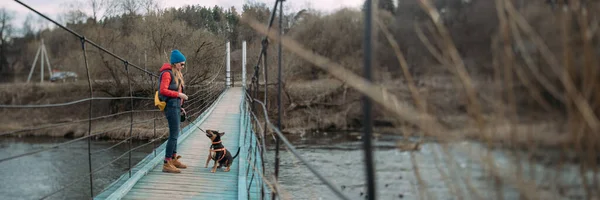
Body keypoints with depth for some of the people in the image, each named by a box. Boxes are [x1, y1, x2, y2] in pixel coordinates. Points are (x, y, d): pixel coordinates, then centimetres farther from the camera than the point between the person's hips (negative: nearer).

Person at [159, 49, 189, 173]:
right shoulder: (167, 73, -11)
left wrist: (180, 106, 14)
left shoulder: (176, 74, 18)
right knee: (174, 135, -12)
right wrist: (179, 95, -19)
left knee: (175, 134, 18)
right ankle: (167, 164, -12)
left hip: (176, 106, 10)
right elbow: (163, 90, -20)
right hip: (171, 106, -10)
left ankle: (174, 159, 30)